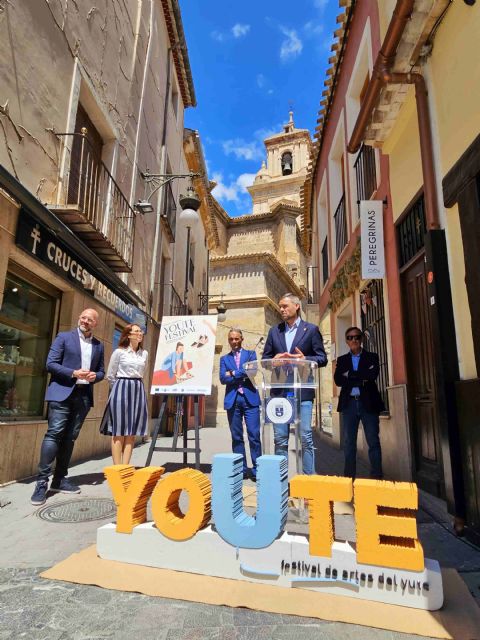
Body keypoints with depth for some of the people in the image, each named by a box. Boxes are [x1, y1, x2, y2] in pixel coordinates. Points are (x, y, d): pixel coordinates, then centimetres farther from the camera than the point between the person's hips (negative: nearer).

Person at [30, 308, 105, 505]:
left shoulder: (99, 345, 14)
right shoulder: (64, 337, 2)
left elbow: (101, 371, 17)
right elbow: (50, 364, -4)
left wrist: (95, 376, -6)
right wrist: (73, 373, -16)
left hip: (84, 396, 4)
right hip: (62, 393, -4)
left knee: (70, 437, 8)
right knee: (54, 434, -10)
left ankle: (59, 479, 17)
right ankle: (42, 482, -3)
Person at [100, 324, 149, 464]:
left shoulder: (144, 353, 10)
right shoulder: (119, 352, -3)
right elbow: (110, 376, 3)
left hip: (138, 391, 5)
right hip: (121, 390, -4)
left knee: (132, 432, 4)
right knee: (119, 431, -2)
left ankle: (126, 467, 9)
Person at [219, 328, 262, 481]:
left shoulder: (250, 354, 10)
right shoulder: (224, 358, 13)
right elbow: (222, 378, -2)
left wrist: (233, 374, -4)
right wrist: (242, 375, -9)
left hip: (250, 398, -2)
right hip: (232, 400, 2)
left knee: (254, 435, -4)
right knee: (236, 437, 6)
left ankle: (256, 469, 5)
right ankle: (242, 469, 16)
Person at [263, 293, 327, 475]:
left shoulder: (311, 329, 4)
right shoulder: (274, 331, 14)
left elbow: (322, 358, 2)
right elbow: (265, 359, 14)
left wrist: (304, 359, -16)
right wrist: (275, 360, -8)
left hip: (302, 390, -3)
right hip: (279, 390, 3)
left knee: (306, 437, -2)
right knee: (280, 438, 7)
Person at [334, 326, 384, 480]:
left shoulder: (371, 357, 7)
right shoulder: (341, 360, 12)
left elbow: (373, 375, -13)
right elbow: (338, 380, -3)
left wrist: (350, 375, -8)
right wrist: (361, 378, -10)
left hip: (368, 403, -2)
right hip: (349, 403, 2)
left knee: (373, 441, 1)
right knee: (348, 443, 6)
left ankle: (377, 476, 10)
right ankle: (349, 476, 14)